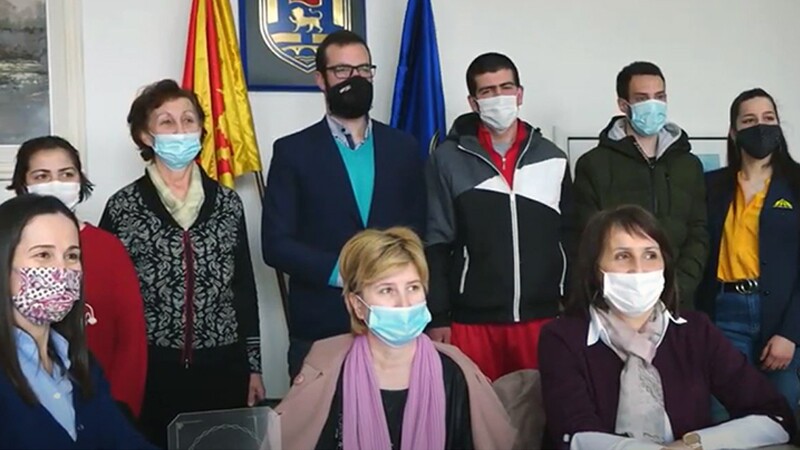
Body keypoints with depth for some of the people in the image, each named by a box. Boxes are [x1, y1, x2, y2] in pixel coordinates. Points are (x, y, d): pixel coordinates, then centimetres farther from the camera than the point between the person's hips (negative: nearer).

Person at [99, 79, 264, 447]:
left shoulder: (227, 203, 6)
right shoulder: (123, 207, -1)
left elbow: (244, 288, 9)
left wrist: (253, 366, 8)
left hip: (223, 366, 2)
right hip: (151, 368, -2)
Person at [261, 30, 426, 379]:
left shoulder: (403, 147, 9)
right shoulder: (293, 151, 1)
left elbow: (418, 231, 11)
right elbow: (276, 244, -4)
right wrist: (338, 271, -16)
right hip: (320, 329, -2)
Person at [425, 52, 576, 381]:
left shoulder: (552, 159, 7)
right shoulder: (449, 159, 0)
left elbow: (570, 238, 11)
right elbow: (436, 244, -1)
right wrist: (437, 317, -5)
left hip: (541, 317, 2)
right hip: (473, 320, -2)